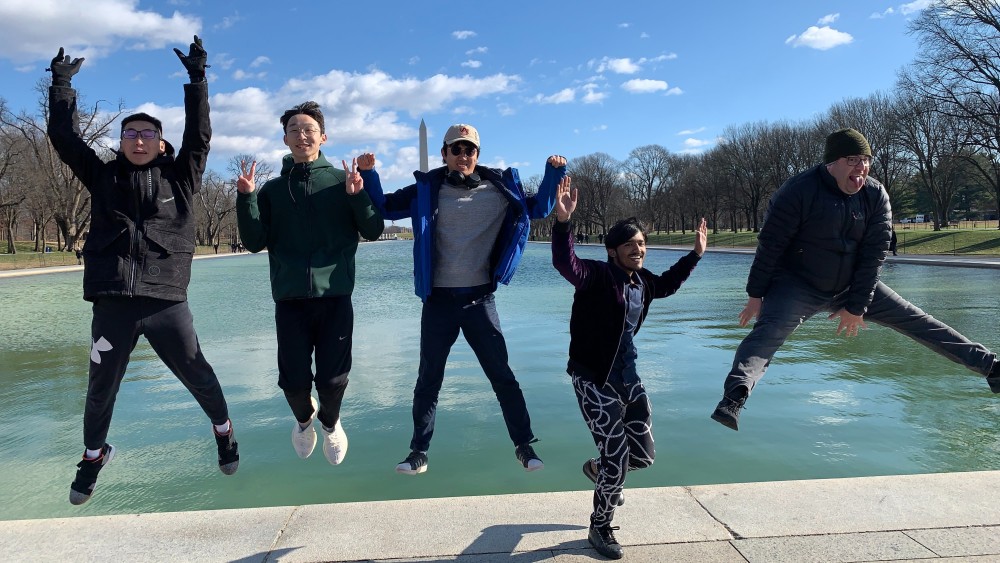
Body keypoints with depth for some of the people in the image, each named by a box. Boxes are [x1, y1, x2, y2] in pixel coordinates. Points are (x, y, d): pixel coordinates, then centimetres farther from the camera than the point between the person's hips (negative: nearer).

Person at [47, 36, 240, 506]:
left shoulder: (179, 178, 6)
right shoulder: (103, 178, 11)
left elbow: (199, 135, -2)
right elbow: (64, 137, 10)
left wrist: (197, 79, -6)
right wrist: (62, 84, 8)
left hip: (166, 302, -2)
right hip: (112, 304, 2)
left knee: (197, 375, 7)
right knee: (100, 389, 13)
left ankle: (223, 430, 33)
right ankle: (93, 455, 37)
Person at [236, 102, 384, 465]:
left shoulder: (342, 181, 5)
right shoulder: (273, 189, 10)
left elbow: (373, 231, 0)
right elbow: (255, 242, 4)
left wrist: (357, 195, -17)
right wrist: (246, 198, -9)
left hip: (335, 298, -1)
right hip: (290, 299, 1)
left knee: (333, 379, 1)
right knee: (294, 381, 1)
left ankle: (330, 422, 35)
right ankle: (304, 419, 36)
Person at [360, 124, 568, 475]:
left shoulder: (499, 189, 4)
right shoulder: (427, 190, 1)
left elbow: (538, 208, 14)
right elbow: (384, 208, 7)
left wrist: (553, 173, 1)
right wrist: (369, 175, -8)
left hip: (480, 300, 0)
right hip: (438, 301, 0)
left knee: (502, 376, 7)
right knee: (429, 379, 9)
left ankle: (524, 445, 21)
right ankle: (419, 451, 23)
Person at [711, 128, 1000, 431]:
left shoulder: (876, 196, -6)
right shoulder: (798, 192, -21)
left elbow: (873, 255, -5)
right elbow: (770, 246, -17)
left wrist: (856, 307, -7)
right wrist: (755, 296, -14)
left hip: (852, 285, 6)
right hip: (797, 285, -5)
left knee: (915, 320, 7)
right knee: (768, 331, -31)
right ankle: (732, 400, -49)